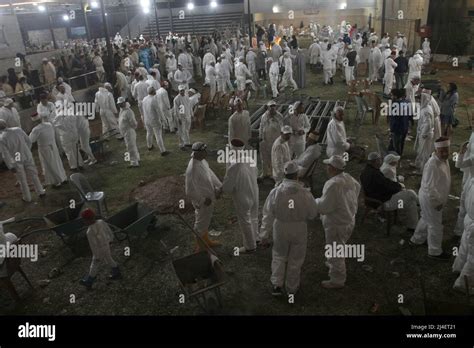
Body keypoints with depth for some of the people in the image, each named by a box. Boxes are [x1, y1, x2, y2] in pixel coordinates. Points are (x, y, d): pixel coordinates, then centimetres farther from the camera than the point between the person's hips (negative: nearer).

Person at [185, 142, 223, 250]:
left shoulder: (201, 160, -8)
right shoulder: (192, 170, -34)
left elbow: (209, 172, 9)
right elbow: (190, 192, -29)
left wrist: (218, 186, 0)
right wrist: (203, 200, -20)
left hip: (209, 197, 9)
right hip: (202, 202, -9)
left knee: (206, 221, 28)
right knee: (201, 225, 13)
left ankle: (206, 241, 50)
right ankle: (200, 247, 35)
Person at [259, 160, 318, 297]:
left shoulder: (275, 192, -18)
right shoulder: (305, 194, -19)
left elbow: (268, 216, -11)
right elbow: (312, 214, -5)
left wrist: (264, 235, -1)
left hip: (280, 229, 1)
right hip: (299, 230, 0)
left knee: (279, 256, 25)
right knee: (295, 260, 19)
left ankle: (277, 285, 20)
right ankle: (292, 288, 35)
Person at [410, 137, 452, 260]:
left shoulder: (444, 160, 0)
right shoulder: (433, 165, -31)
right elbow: (429, 187, -29)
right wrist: (437, 202, -21)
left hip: (438, 198, 9)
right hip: (431, 199, -9)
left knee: (426, 220, 26)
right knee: (436, 225, 6)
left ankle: (417, 239, 48)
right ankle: (435, 252, 25)